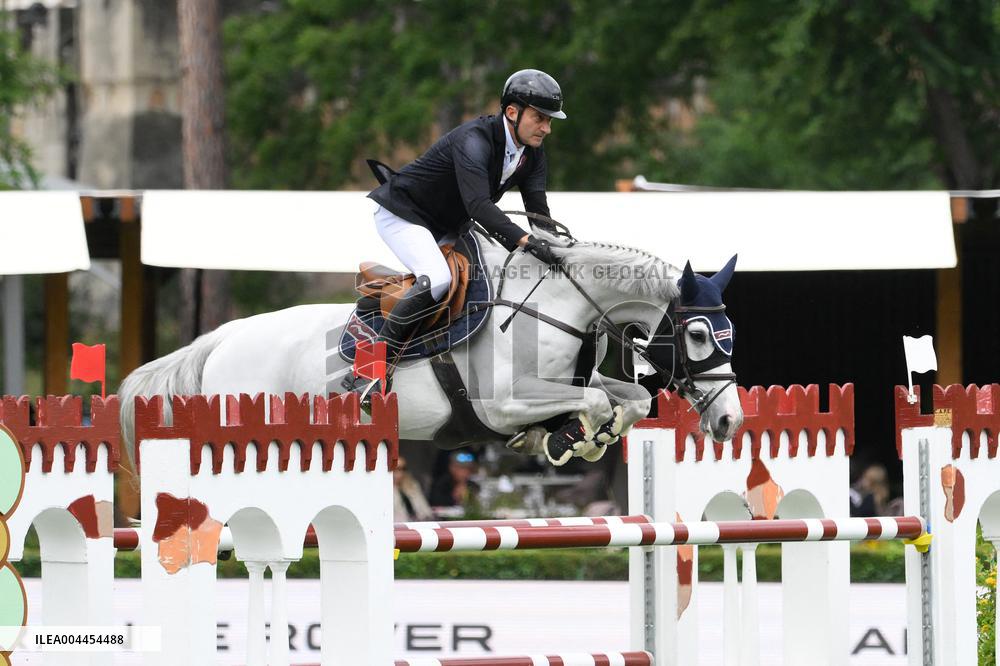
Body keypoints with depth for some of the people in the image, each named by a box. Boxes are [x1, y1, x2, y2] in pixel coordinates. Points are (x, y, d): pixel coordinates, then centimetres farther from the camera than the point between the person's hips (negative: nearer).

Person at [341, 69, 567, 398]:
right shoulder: (474, 140, -31)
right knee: (437, 279, -31)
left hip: (449, 228, 9)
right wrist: (524, 240, -55)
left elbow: (538, 212, -8)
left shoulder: (532, 155, -3)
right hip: (403, 214, -9)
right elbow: (479, 205, -44)